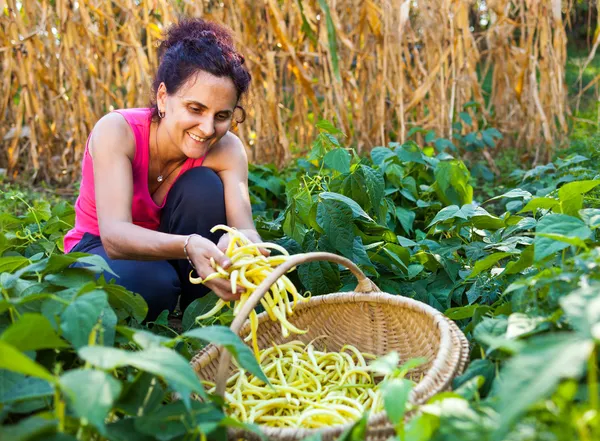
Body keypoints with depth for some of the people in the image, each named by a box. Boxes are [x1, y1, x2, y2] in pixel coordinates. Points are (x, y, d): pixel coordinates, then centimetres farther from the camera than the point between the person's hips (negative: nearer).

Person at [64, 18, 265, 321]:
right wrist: (187, 246, -60)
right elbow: (114, 235, -40)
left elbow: (245, 228, -32)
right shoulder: (117, 130, -28)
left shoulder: (227, 150, -19)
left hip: (168, 251, 3)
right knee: (153, 282, -37)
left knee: (203, 185, -25)